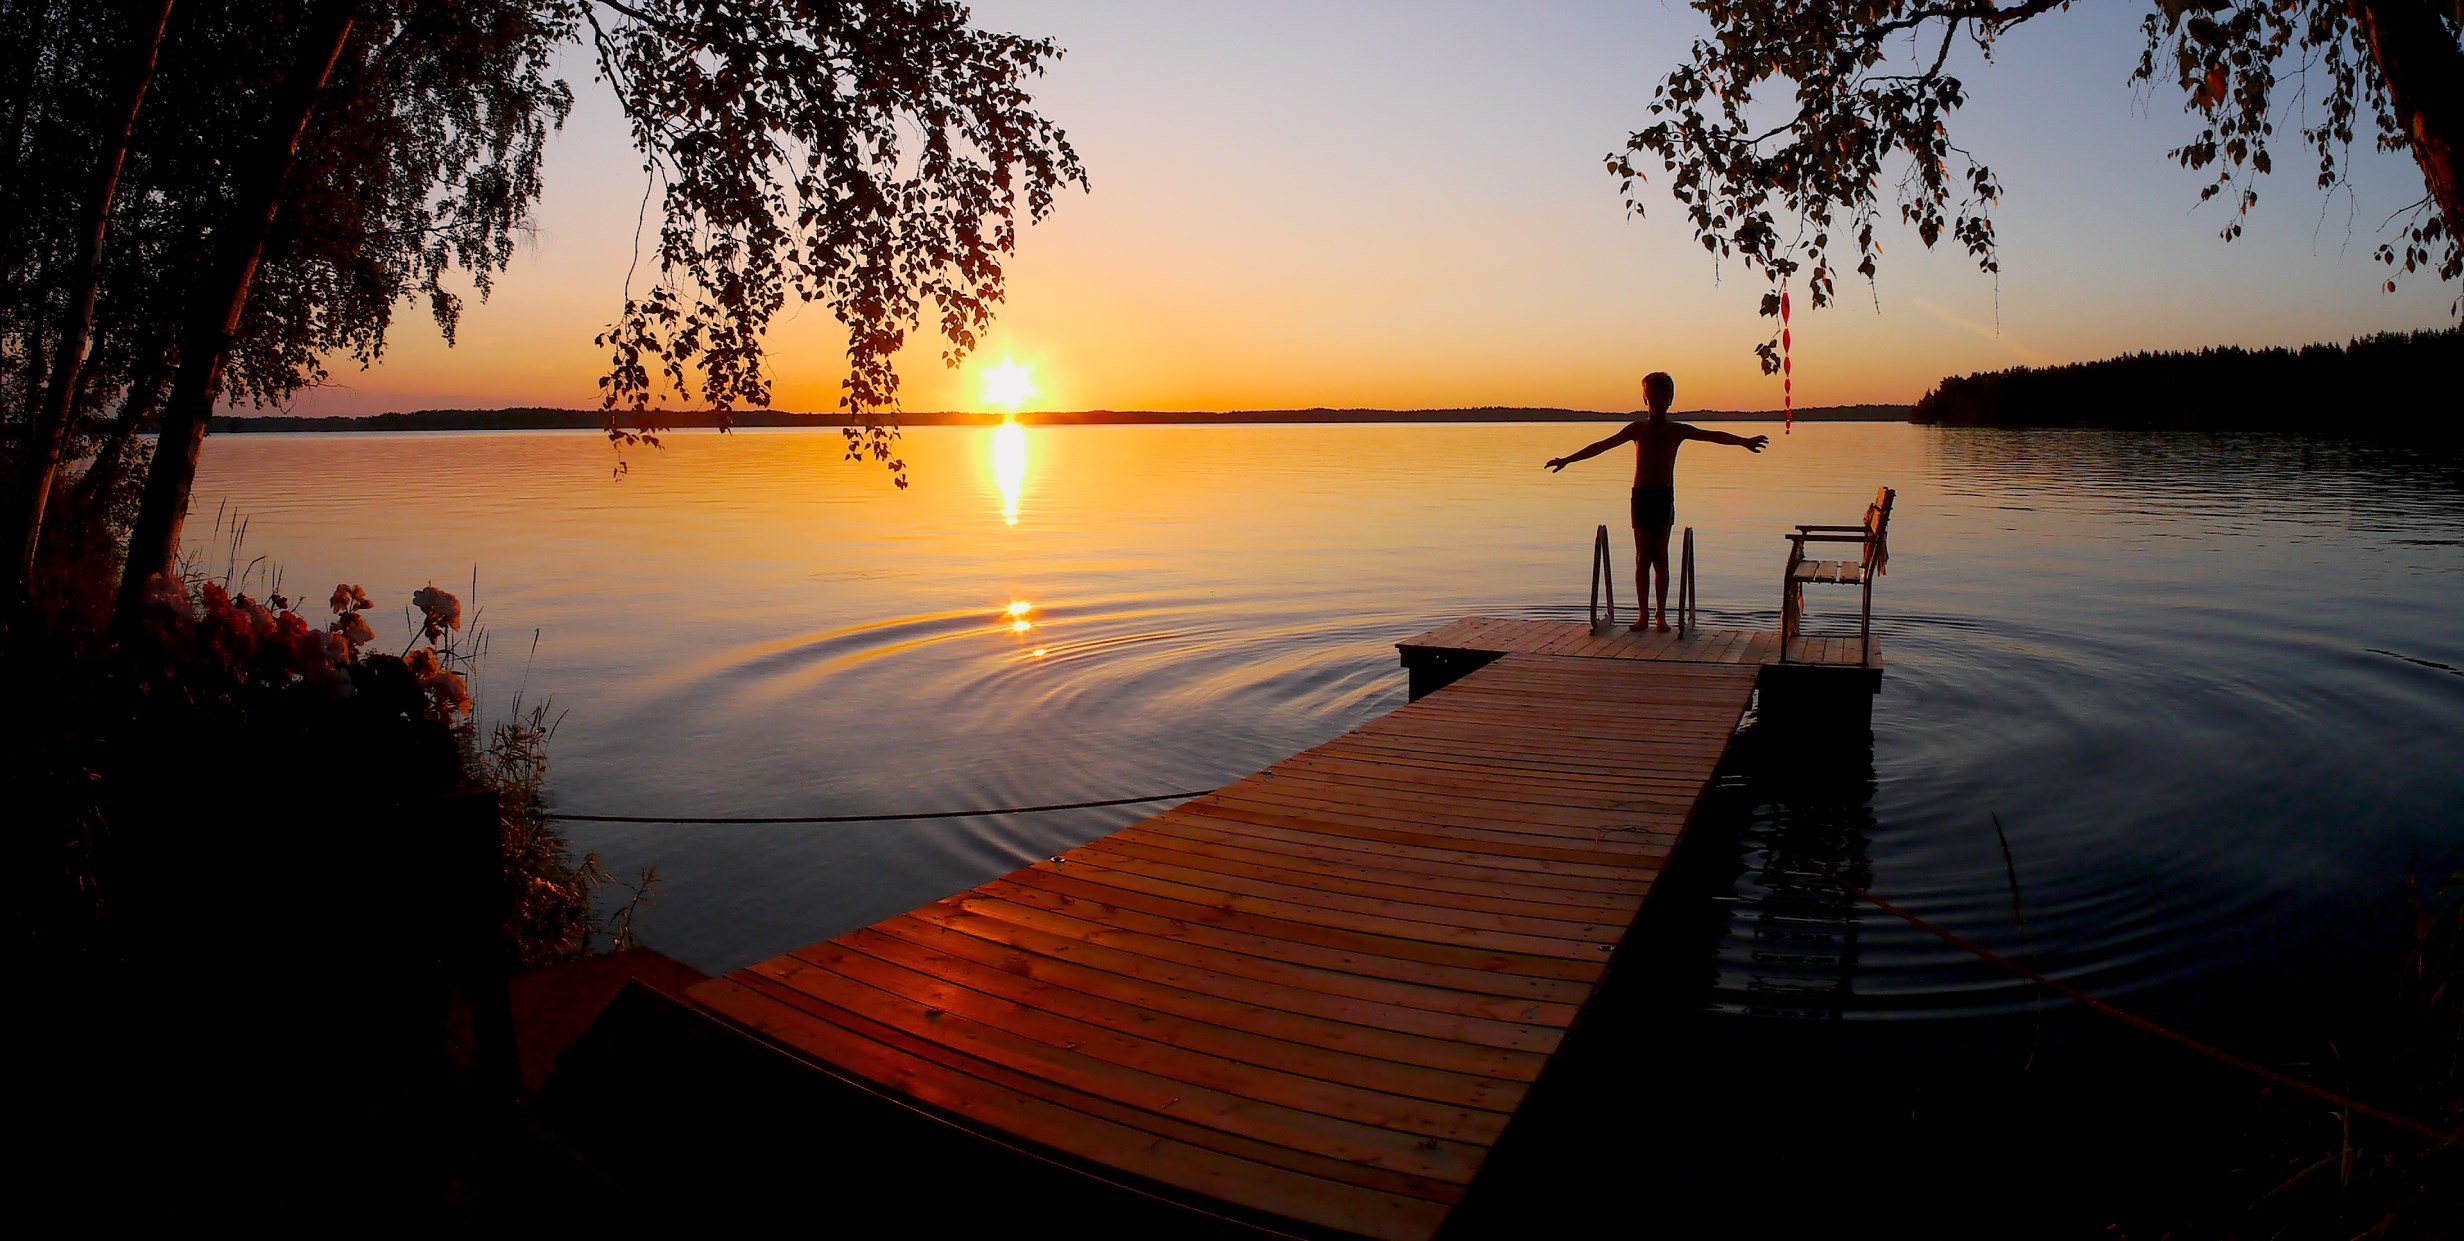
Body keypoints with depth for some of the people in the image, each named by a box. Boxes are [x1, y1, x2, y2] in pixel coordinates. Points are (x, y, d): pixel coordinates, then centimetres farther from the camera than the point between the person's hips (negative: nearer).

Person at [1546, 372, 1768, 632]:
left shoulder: (1677, 430, 5)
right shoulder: (1637, 429, 8)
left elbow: (1711, 436, -6)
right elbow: (1602, 445, 10)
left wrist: (1743, 441, -19)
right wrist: (1567, 460, 8)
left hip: (1664, 496, -1)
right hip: (1641, 495, 1)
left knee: (1660, 555, -4)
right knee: (1643, 557, 0)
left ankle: (1661, 615, 1)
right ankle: (1643, 613, 4)